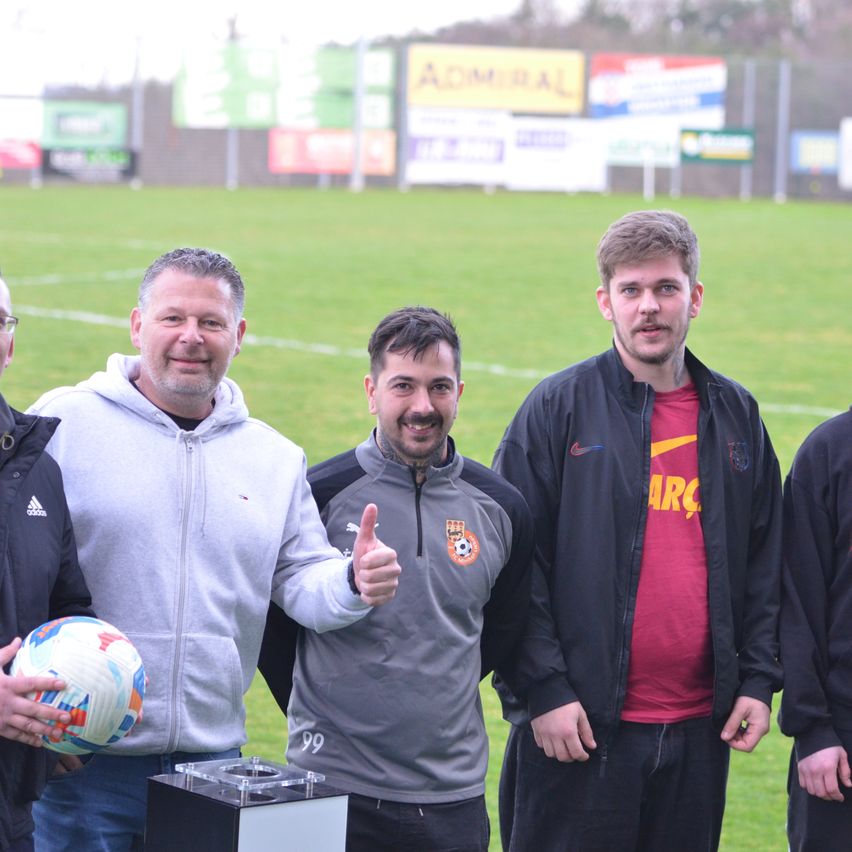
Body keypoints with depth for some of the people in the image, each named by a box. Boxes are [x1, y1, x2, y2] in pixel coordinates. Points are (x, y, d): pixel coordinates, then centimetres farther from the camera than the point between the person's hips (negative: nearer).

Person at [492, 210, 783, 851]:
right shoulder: (560, 407, -2)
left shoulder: (736, 415, 11)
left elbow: (766, 559, 14)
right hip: (578, 726, -4)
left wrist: (758, 679, 6)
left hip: (701, 727, 4)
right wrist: (541, 689, -11)